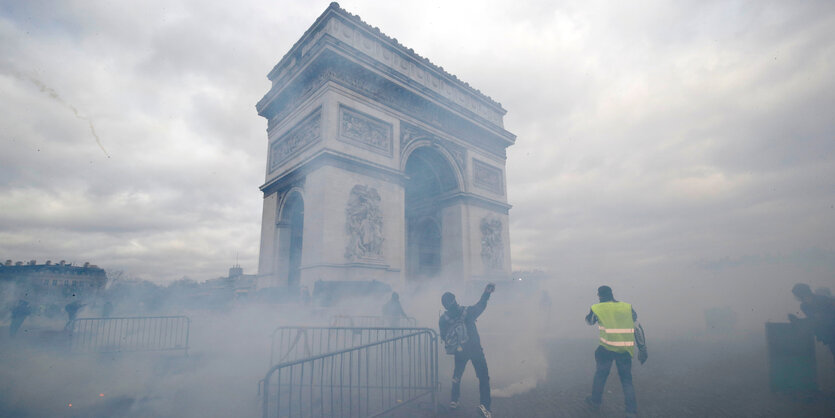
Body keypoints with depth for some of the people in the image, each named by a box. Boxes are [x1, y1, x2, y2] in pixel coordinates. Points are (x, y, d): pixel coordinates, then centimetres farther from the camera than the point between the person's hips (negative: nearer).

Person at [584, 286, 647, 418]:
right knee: (626, 379, 15)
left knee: (600, 374, 18)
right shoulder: (628, 307, 6)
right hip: (626, 349, 2)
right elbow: (638, 329, 5)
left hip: (607, 347, -2)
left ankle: (595, 400, 33)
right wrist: (642, 350, 9)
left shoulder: (597, 308, 0)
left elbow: (589, 321, 18)